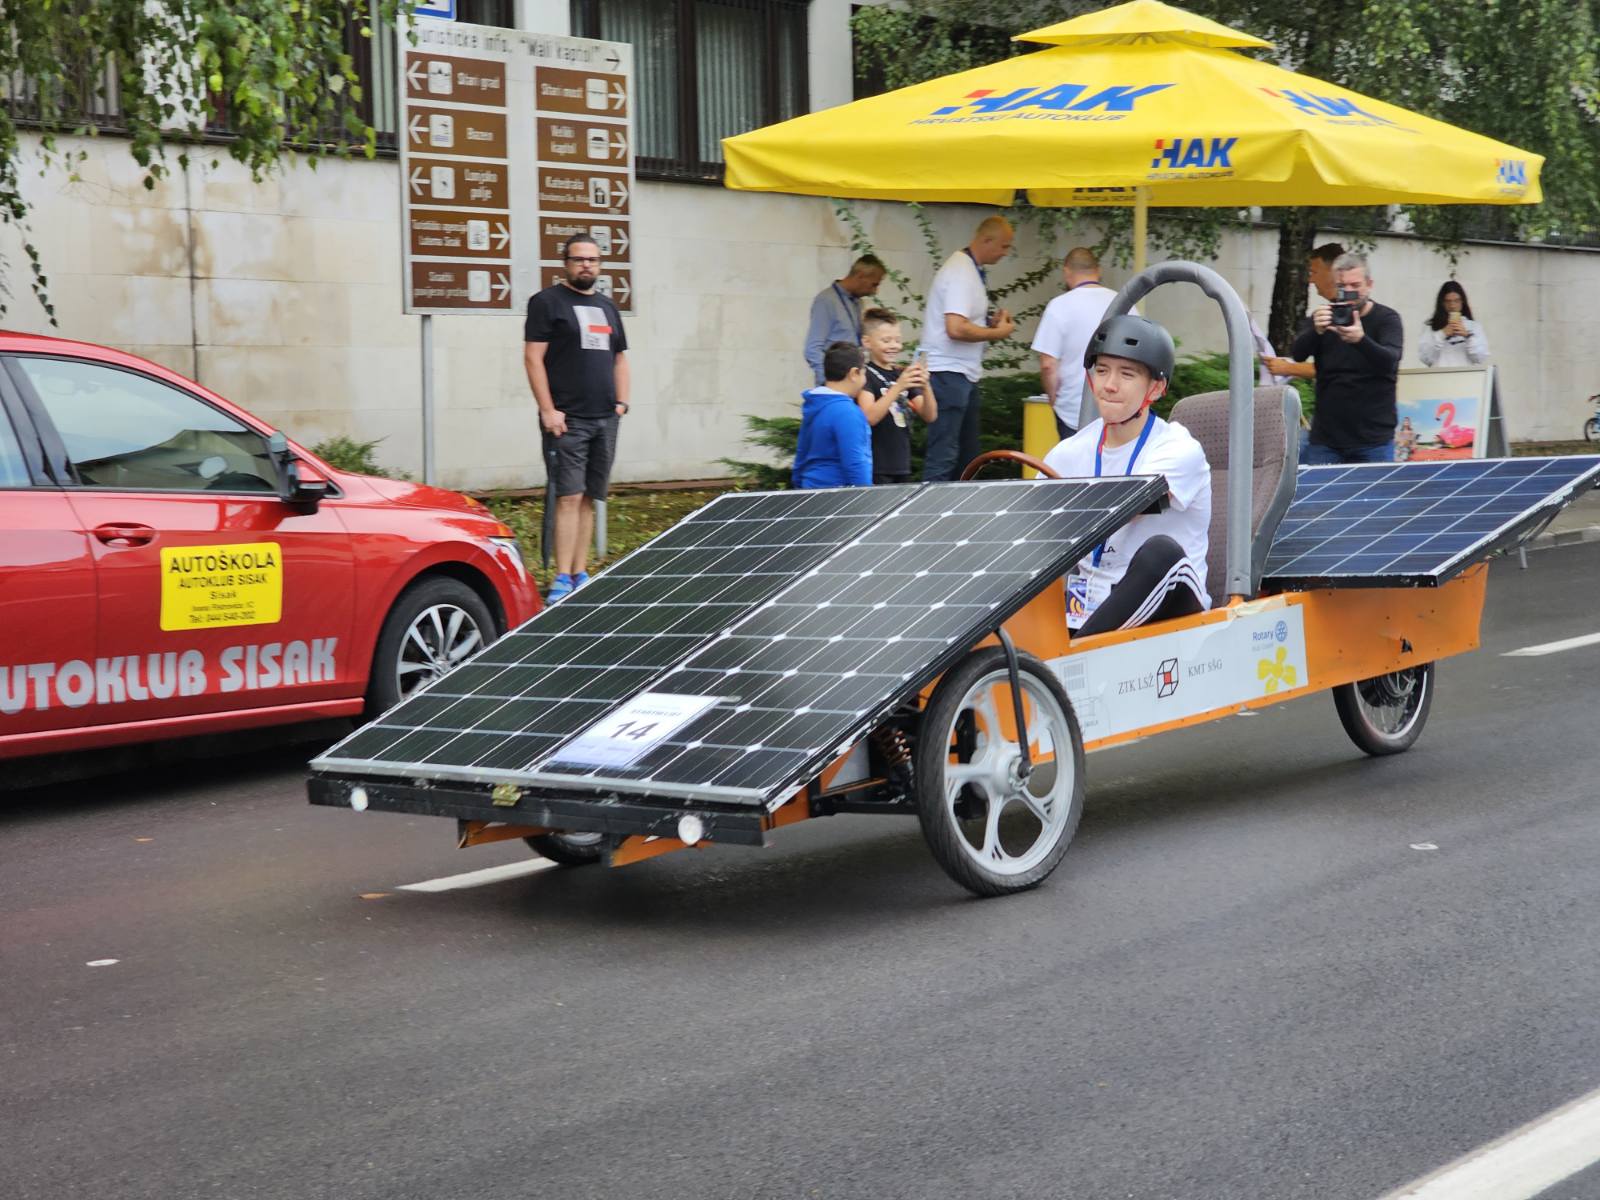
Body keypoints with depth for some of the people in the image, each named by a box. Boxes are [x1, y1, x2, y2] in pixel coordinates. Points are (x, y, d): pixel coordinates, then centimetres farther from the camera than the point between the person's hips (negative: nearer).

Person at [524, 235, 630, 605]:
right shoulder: (547, 302, -1)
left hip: (605, 420, 6)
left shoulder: (607, 307, 20)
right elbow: (533, 358, -7)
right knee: (569, 497, -12)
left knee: (588, 499, 7)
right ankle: (562, 581, -13)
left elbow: (619, 358, 25)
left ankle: (580, 575, 11)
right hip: (568, 420, -6)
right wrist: (548, 410, -14)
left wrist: (621, 401, 10)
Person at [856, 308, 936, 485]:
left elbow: (930, 416, 7)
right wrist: (898, 387, -27)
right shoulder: (866, 375, -6)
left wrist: (926, 386, -11)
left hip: (902, 468, 7)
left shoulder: (902, 374, 13)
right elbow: (869, 417, -20)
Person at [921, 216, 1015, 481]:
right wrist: (996, 333, -15)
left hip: (964, 373, 10)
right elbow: (956, 329, -27)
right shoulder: (960, 272, -17)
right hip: (949, 372, -10)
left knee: (967, 454, 14)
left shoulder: (973, 270, 13)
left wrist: (990, 322, 7)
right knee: (943, 456, -9)